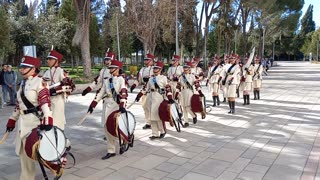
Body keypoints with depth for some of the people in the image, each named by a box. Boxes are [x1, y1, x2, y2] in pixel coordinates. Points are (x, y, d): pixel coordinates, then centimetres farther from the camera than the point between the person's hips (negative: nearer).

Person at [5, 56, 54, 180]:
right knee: (22, 150, 15)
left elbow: (45, 102, -23)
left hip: (35, 120, -9)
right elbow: (18, 104, 20)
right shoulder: (23, 83, 14)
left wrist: (47, 120, -33)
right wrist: (12, 120, 21)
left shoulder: (39, 82, -12)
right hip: (23, 121, 9)